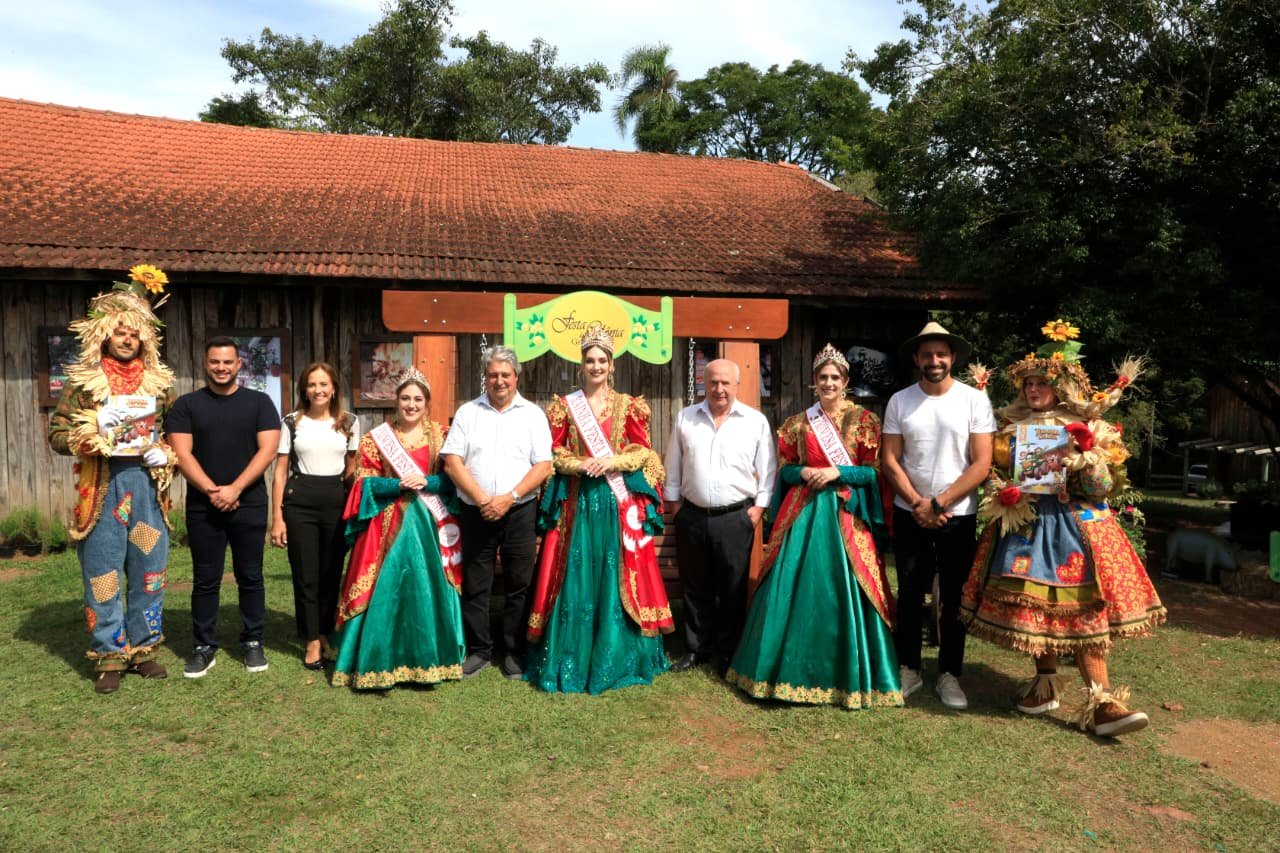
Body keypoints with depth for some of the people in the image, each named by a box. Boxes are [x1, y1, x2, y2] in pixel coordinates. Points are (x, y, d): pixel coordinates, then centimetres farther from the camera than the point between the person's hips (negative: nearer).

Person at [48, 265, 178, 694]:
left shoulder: (159, 382, 9)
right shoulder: (83, 381, 2)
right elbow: (56, 434, 3)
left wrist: (166, 454, -3)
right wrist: (87, 435, -16)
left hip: (148, 486, 3)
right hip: (102, 489, -2)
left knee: (149, 572, 8)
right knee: (103, 575, 2)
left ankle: (143, 648, 22)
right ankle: (109, 656, 14)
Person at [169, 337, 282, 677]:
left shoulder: (259, 402, 4)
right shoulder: (187, 404, 6)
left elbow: (268, 449, -5)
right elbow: (182, 453, -2)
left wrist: (235, 488, -13)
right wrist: (211, 490, -14)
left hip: (249, 504, 0)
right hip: (202, 506, 1)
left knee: (250, 576, 6)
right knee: (205, 579, 6)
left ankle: (253, 643, 17)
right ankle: (204, 646, 16)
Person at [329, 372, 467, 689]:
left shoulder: (440, 435, 7)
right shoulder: (377, 438, 5)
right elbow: (366, 483, 0)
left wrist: (425, 482, -15)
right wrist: (400, 485, -14)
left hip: (430, 525, 1)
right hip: (389, 525, -1)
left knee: (428, 591, 3)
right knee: (386, 592, -2)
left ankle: (427, 660, 15)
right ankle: (380, 663, 9)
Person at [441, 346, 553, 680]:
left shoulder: (533, 414, 4)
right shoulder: (467, 412, 6)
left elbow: (543, 466, -3)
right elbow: (452, 461, -1)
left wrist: (509, 497, -14)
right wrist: (482, 500, -12)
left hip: (520, 512, -1)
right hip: (475, 511, 1)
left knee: (519, 585, 4)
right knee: (475, 585, 7)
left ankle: (515, 653, 18)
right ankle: (479, 650, 21)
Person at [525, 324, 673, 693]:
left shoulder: (629, 406, 8)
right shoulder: (564, 406, 8)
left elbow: (643, 453, 3)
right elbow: (553, 453, 4)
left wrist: (612, 462, -13)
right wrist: (580, 465, -13)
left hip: (620, 501, 0)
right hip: (577, 500, 0)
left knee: (617, 575, 1)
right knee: (576, 575, 0)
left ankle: (616, 657, 12)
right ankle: (572, 660, 10)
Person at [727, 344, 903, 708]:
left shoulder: (864, 420, 2)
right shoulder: (798, 423, 10)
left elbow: (874, 472, -2)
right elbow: (784, 470, 12)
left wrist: (836, 473, -13)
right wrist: (803, 473, -9)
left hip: (847, 515, -2)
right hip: (802, 513, 3)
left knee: (846, 590, -2)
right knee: (794, 588, 3)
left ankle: (848, 673, 13)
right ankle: (792, 667, 17)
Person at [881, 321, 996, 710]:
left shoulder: (975, 400, -5)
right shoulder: (900, 401, 0)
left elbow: (981, 463, -8)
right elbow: (889, 460, 0)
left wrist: (938, 503, -13)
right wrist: (917, 504, -10)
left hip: (958, 516, -1)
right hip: (910, 514, 1)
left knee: (954, 598, 8)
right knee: (910, 594, 10)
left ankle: (949, 674, 21)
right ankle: (908, 669, 23)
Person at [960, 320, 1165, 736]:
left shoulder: (1088, 428, 2)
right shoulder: (1011, 428, 8)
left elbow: (1103, 487, -2)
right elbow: (995, 475, 12)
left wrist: (1086, 452, -17)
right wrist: (1002, 495, -8)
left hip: (1076, 526, -2)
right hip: (1025, 525, 2)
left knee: (1083, 608, -5)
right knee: (1034, 605, 5)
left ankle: (1099, 702, -1)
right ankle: (1045, 682, 23)